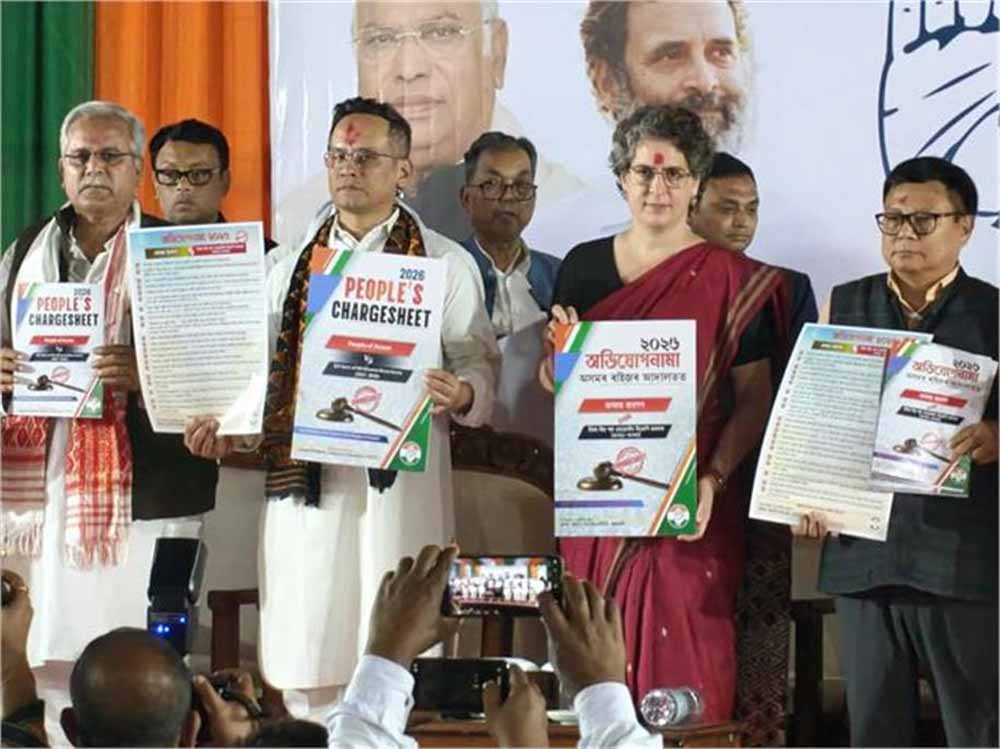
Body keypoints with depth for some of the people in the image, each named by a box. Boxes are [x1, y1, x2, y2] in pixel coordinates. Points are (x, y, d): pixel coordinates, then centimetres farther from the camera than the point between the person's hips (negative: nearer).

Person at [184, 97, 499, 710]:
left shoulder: (446, 264, 6)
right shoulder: (292, 268, 17)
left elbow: (480, 364, 2)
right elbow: (264, 370, 19)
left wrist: (461, 395, -20)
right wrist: (226, 425, 1)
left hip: (402, 481, -3)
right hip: (305, 483, 3)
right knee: (307, 662, 2)